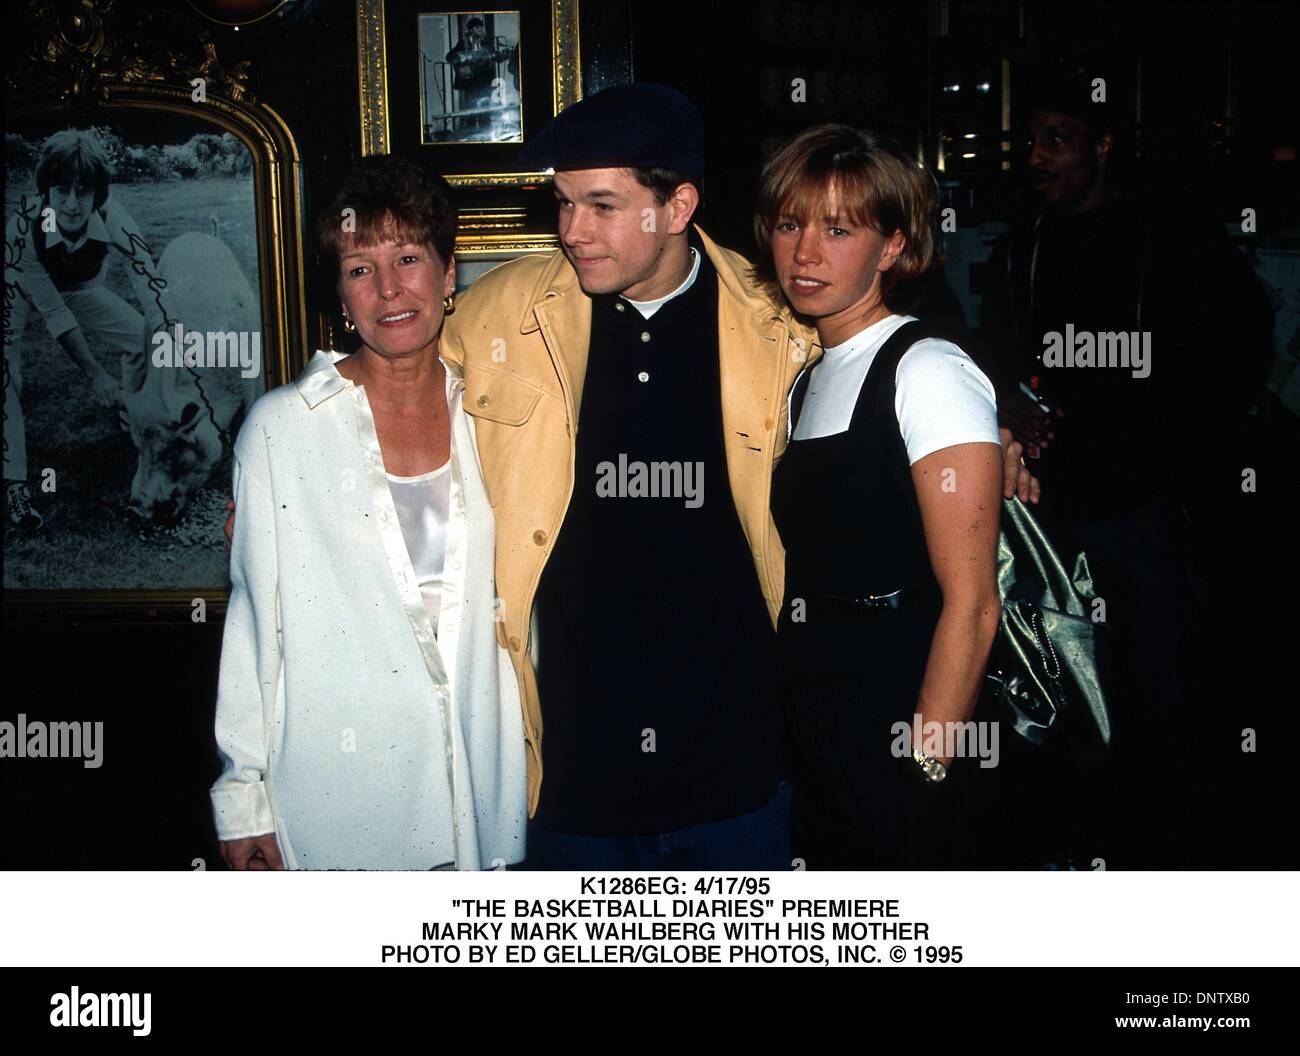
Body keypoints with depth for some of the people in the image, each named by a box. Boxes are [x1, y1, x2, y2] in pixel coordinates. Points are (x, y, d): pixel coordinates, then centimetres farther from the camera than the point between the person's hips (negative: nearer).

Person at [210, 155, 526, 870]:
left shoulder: (485, 416, 3)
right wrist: (243, 794, -4)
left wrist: (529, 756, 12)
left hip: (474, 776, 3)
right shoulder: (281, 427, -6)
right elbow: (253, 616, -3)